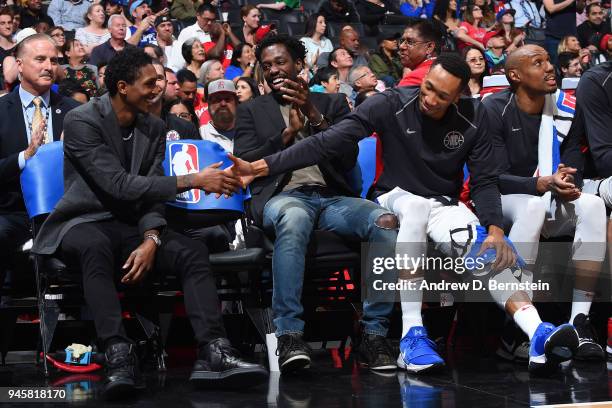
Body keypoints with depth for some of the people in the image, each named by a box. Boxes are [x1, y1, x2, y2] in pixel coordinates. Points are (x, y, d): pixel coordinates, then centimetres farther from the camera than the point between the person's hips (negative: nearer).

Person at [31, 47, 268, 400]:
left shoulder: (155, 128, 6)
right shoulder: (82, 121, -13)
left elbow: (152, 193, 3)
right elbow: (119, 185, -23)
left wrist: (151, 240, -18)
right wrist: (191, 181, -26)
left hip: (133, 224, 5)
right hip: (86, 221, -5)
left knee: (194, 251, -21)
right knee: (97, 247, -41)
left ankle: (213, 354, -34)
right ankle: (119, 357, -47)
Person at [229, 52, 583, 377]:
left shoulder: (474, 117, -6)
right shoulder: (391, 104, -15)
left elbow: (485, 180, -3)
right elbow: (326, 143, -20)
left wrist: (495, 229, -22)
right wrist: (262, 166, -29)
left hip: (445, 204, 3)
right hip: (395, 199, -2)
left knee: (490, 252, -27)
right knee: (416, 206, -38)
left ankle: (538, 335, -39)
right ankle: (412, 333, -42)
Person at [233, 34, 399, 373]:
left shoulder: (332, 104, 23)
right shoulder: (251, 111, 22)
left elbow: (348, 159, 9)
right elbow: (245, 165, 8)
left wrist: (314, 116, -1)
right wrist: (289, 132, 0)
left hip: (331, 197, 2)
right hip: (283, 196, -2)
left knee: (385, 221, -31)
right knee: (293, 218, -42)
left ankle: (374, 334, -25)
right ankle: (290, 335, -42)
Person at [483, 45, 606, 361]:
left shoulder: (565, 108, 1)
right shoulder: (494, 110, -12)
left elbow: (573, 167, 4)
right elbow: (494, 178, -17)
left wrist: (566, 184, -21)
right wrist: (543, 184, -33)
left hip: (547, 205, 5)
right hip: (499, 204, -5)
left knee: (593, 205, -24)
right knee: (533, 204, -37)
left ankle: (579, 322, -30)